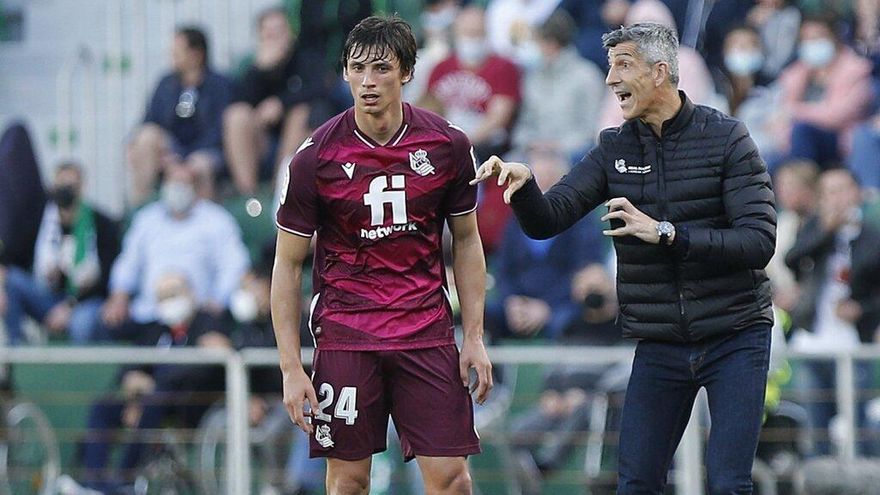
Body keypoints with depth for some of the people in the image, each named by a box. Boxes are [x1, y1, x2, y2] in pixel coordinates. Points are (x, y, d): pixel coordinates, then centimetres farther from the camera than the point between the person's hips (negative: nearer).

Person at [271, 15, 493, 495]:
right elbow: (288, 264, -1)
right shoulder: (315, 158, -7)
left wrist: (474, 337, 4)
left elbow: (466, 242, 11)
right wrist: (291, 369, -7)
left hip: (427, 332, 1)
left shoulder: (448, 145, -1)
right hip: (345, 335, -1)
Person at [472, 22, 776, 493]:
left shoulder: (725, 138, -8)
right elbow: (545, 221, -3)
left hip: (733, 339, -4)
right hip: (659, 345, 4)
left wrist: (666, 233, -24)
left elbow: (759, 242, -15)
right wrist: (523, 185, -26)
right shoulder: (614, 148, 4)